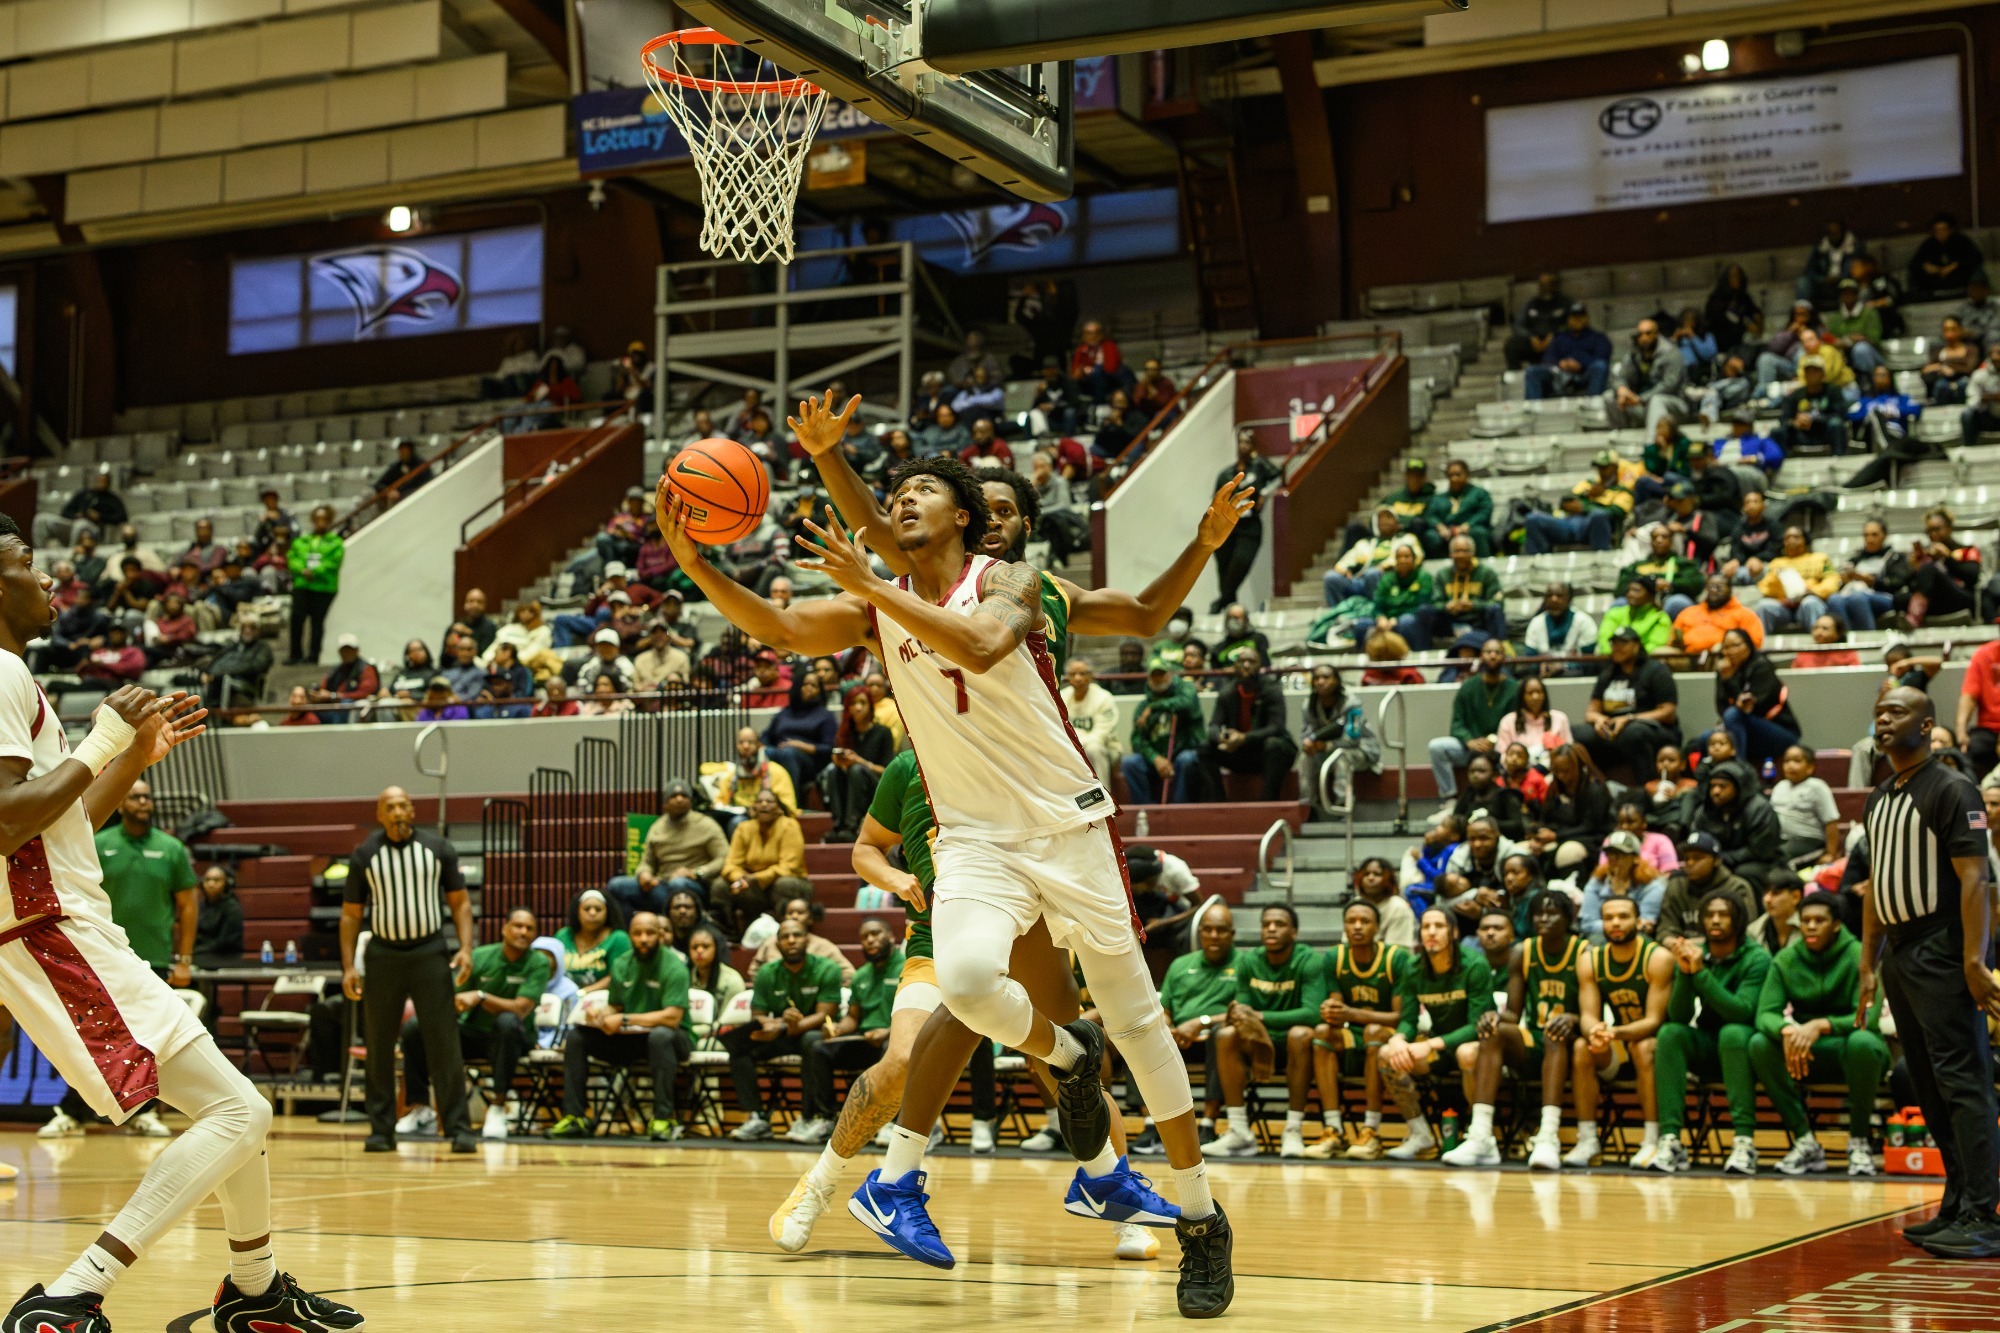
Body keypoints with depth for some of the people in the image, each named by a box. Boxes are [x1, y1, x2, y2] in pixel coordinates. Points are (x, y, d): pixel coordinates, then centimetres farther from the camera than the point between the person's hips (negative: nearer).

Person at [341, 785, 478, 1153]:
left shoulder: (438, 849, 2)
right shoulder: (365, 855, 3)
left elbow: (459, 901, 6)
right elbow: (351, 914, 7)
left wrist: (466, 948, -8)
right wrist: (348, 966, -1)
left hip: (430, 952, -1)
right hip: (383, 954, 1)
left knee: (445, 1042, -6)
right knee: (379, 1046, 4)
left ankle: (458, 1129, -3)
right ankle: (381, 1129, 14)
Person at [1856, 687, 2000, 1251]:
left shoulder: (1951, 791, -8)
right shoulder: (1878, 800, 17)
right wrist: (1868, 965, 17)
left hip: (1941, 951, -9)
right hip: (1899, 953, 9)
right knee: (1929, 1087, 10)